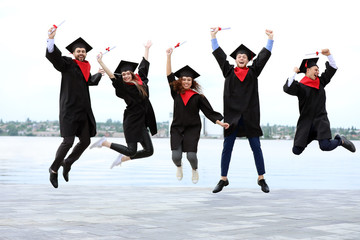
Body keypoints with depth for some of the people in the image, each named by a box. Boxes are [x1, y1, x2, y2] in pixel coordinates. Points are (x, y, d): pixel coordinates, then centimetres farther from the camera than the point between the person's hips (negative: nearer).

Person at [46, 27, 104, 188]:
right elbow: (52, 55, -21)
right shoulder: (67, 64, -2)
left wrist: (99, 74, 49)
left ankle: (67, 163, 29)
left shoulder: (86, 68, 17)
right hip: (69, 109, -7)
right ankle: (54, 169, 8)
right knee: (68, 142, -13)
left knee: (85, 141, 7)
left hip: (83, 111, 7)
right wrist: (51, 38, -36)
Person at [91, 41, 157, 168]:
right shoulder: (123, 86, -5)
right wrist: (100, 62, -24)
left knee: (149, 151, 2)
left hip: (142, 122, 6)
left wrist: (147, 48, 27)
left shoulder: (140, 80, 9)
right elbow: (111, 75, -16)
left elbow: (144, 65, 19)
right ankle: (104, 142, 10)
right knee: (131, 151, -8)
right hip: (131, 121, -6)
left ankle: (123, 158, 17)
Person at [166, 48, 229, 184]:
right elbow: (169, 76, 3)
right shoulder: (176, 93, 5)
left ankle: (194, 169, 23)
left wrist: (220, 123, -11)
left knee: (191, 155, -14)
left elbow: (209, 112, 1)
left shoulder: (198, 97, 1)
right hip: (177, 128, 1)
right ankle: (179, 166, 28)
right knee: (176, 156, -11)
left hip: (192, 129, -1)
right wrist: (169, 56, -1)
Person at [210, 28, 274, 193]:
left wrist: (270, 39, 0)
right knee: (227, 148, 3)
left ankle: (261, 179, 11)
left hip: (250, 116, 0)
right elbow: (219, 55, 6)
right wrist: (213, 37, 2)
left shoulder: (253, 72, 9)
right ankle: (223, 180, 12)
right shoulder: (229, 71, 9)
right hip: (232, 115, 0)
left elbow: (263, 56, 5)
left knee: (256, 147, 3)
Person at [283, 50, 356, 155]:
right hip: (306, 122, -1)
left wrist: (328, 54, 2)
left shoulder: (320, 81, 13)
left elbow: (333, 68, 15)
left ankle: (340, 140, 12)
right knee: (296, 151, -2)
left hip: (320, 119, 1)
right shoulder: (300, 86, -1)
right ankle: (312, 136, 28)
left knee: (325, 146, -22)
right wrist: (294, 72, -12)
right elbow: (287, 88, -20)